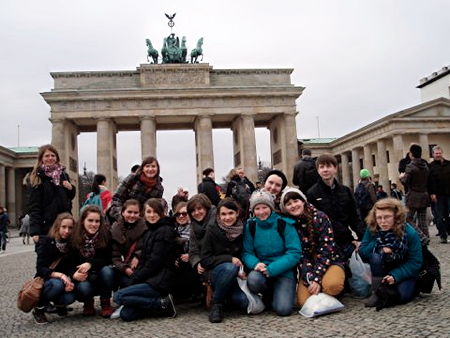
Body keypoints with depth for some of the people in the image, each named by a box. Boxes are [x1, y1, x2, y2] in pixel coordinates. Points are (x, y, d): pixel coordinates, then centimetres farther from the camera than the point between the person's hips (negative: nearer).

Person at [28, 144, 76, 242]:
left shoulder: (63, 174, 11)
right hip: (46, 224, -4)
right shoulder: (38, 177, -4)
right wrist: (35, 231, -19)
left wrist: (70, 188, -2)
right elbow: (34, 206, -10)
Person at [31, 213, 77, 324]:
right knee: (57, 284, -36)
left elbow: (72, 268, -3)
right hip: (45, 281, -3)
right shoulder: (46, 242, -13)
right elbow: (41, 269, -19)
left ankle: (59, 303, 10)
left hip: (64, 281, 3)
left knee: (70, 297, -28)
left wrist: (69, 279, -26)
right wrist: (60, 275, -34)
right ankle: (39, 308, -9)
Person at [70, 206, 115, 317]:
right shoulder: (75, 238, -9)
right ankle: (88, 303, 7)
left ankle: (105, 303, -7)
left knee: (107, 270, -32)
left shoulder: (106, 234, -11)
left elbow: (108, 259, -13)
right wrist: (74, 274, -29)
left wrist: (90, 264, -30)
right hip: (85, 279, 0)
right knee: (83, 288, -32)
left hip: (103, 277, 0)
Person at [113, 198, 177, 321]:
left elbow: (155, 261, -14)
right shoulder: (149, 232, 19)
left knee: (119, 296, -17)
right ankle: (160, 303, 6)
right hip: (150, 279, 8)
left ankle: (162, 303, -10)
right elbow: (143, 260, 15)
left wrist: (135, 278, -10)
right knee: (125, 314, -4)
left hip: (160, 281, -8)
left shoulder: (165, 231, -9)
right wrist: (134, 277, -1)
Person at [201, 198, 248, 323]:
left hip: (237, 276, 2)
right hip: (216, 272, -2)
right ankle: (216, 304, -15)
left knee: (245, 302, -25)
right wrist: (229, 259, -19)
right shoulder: (212, 231, -7)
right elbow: (205, 260, -9)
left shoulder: (243, 230, -1)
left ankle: (229, 295, 11)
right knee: (230, 267, -36)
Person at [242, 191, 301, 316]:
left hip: (284, 271, -2)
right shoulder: (250, 226, 1)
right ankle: (269, 295, 2)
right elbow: (246, 252, 1)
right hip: (261, 269, 3)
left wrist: (271, 269, -20)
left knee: (283, 309, -22)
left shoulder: (284, 224, -8)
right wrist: (255, 263, -22)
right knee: (253, 279, -32)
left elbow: (295, 253, -12)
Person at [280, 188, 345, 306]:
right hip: (308, 267, 2)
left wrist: (317, 279, -22)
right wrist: (310, 279, -21)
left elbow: (326, 249, -15)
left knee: (331, 285, -34)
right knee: (303, 301, -20)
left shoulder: (320, 217, -10)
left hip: (329, 262, -2)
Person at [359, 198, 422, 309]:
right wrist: (378, 248, -33)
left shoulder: (410, 233, -21)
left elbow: (415, 262, -20)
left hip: (405, 272, -2)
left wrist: (395, 276, -32)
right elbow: (362, 251, -14)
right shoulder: (372, 229, -14)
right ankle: (379, 292, -20)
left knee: (404, 295, -29)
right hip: (383, 272, 2)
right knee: (376, 256, -30)